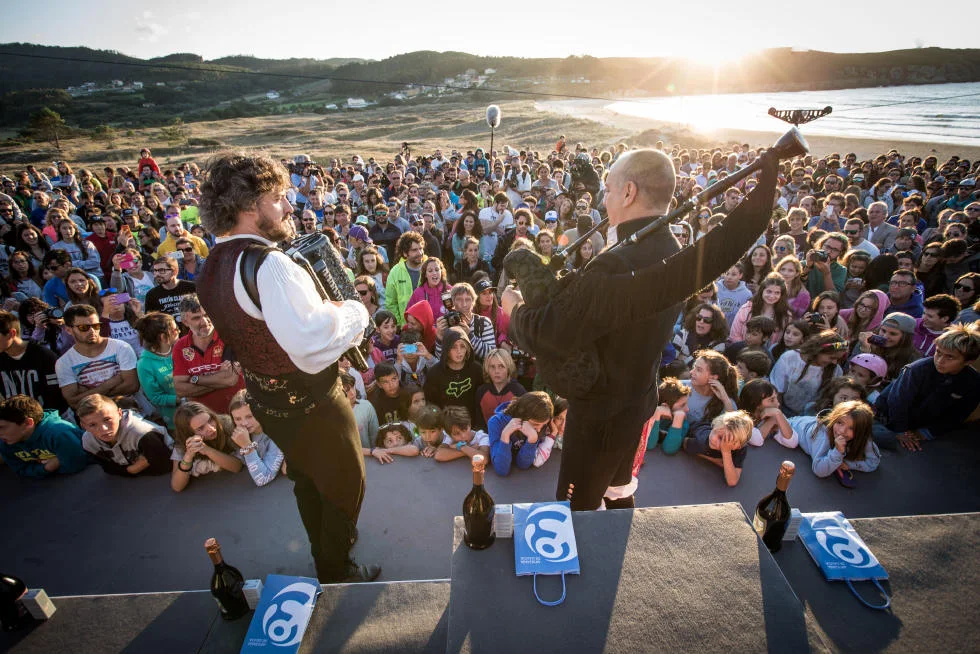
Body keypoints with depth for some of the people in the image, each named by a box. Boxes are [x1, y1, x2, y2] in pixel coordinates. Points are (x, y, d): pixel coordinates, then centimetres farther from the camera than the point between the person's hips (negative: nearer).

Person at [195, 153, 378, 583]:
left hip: (267, 399, 9)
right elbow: (313, 347, -38)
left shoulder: (215, 264, 2)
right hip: (309, 403, -9)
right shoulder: (268, 264, -29)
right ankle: (337, 574, 38)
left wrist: (330, 309, 7)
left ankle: (326, 553, 53)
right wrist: (356, 311, -21)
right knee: (344, 486, 15)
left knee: (308, 481, 29)